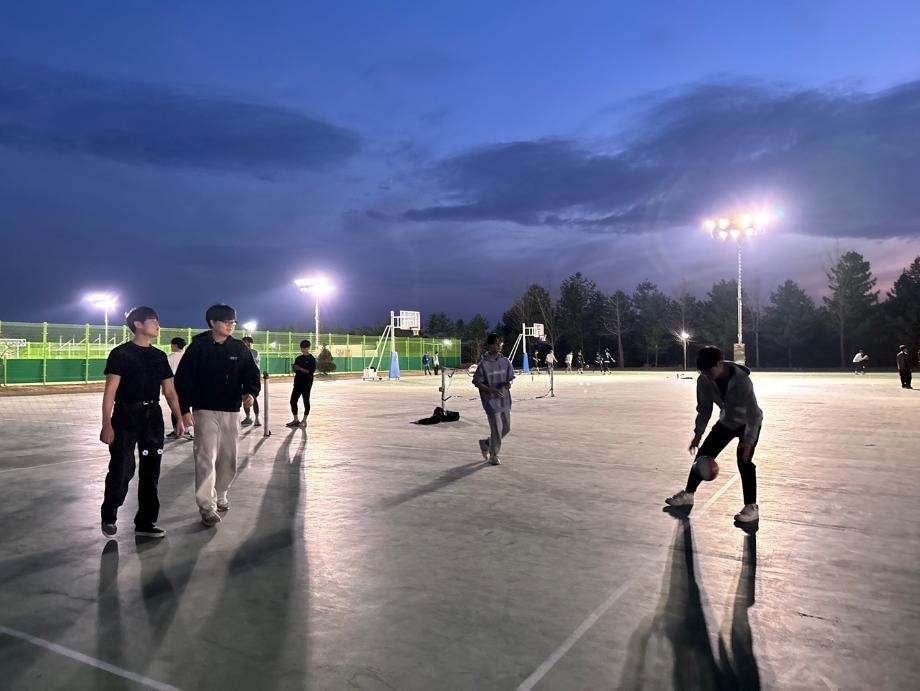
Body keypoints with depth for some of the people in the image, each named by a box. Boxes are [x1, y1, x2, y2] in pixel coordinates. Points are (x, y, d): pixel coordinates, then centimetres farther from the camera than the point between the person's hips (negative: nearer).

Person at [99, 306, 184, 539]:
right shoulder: (121, 353, -4)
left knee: (150, 472, 7)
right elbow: (110, 391, -9)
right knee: (121, 469, -3)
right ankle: (108, 517, 22)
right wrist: (106, 424, -15)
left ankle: (145, 522, 17)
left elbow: (169, 390, 13)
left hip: (153, 417, 5)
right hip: (126, 416, -5)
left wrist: (178, 418, 5)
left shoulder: (159, 356, 12)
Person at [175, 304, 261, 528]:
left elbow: (252, 374, 9)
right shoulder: (198, 347, -5)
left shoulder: (240, 348, 5)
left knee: (228, 457, 11)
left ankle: (220, 495, 29)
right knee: (206, 457, -9)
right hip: (205, 411, -4)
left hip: (231, 412, 4)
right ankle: (207, 505, -5)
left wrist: (250, 392, -12)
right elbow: (183, 380, -5)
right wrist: (185, 409, -10)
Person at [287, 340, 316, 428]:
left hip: (307, 383, -6)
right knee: (293, 400, 3)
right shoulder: (298, 358, 11)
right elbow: (295, 370, 16)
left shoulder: (311, 359, -6)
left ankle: (304, 420, 11)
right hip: (298, 382, 6)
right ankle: (296, 419, 14)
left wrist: (300, 368, -20)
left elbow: (311, 371, -15)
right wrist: (293, 368, -6)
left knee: (306, 401, 1)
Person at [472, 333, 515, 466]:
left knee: (506, 428, 11)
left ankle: (486, 443, 34)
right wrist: (492, 390, -21)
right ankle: (493, 456, 17)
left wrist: (508, 383, -14)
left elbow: (510, 377, 11)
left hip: (504, 400, 6)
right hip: (491, 401, -6)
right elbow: (476, 382, -9)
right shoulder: (484, 364, -12)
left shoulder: (505, 361, 3)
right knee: (497, 429, -3)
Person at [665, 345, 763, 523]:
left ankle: (752, 508, -10)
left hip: (748, 423, -5)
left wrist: (749, 441, -39)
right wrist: (698, 433, -16)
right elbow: (704, 409, -8)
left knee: (744, 460, -20)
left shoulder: (742, 380, -36)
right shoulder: (704, 381, -21)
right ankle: (688, 494, 18)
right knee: (703, 455, 3)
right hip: (726, 421, 5)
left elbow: (753, 413, -33)